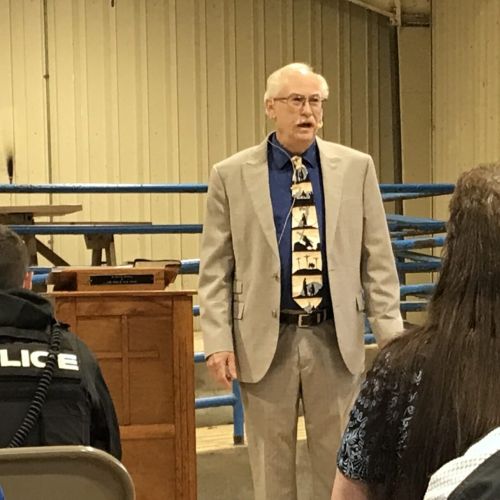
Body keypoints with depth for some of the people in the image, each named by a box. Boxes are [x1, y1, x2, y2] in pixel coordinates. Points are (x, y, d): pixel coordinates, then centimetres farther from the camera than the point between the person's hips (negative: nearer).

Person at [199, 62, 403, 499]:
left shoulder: (356, 167, 3)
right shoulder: (231, 175, 0)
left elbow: (378, 259, 4)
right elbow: (215, 269, 1)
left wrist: (390, 332, -1)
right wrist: (218, 341, -6)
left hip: (335, 338, 1)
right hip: (265, 340, -1)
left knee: (340, 464, 10)